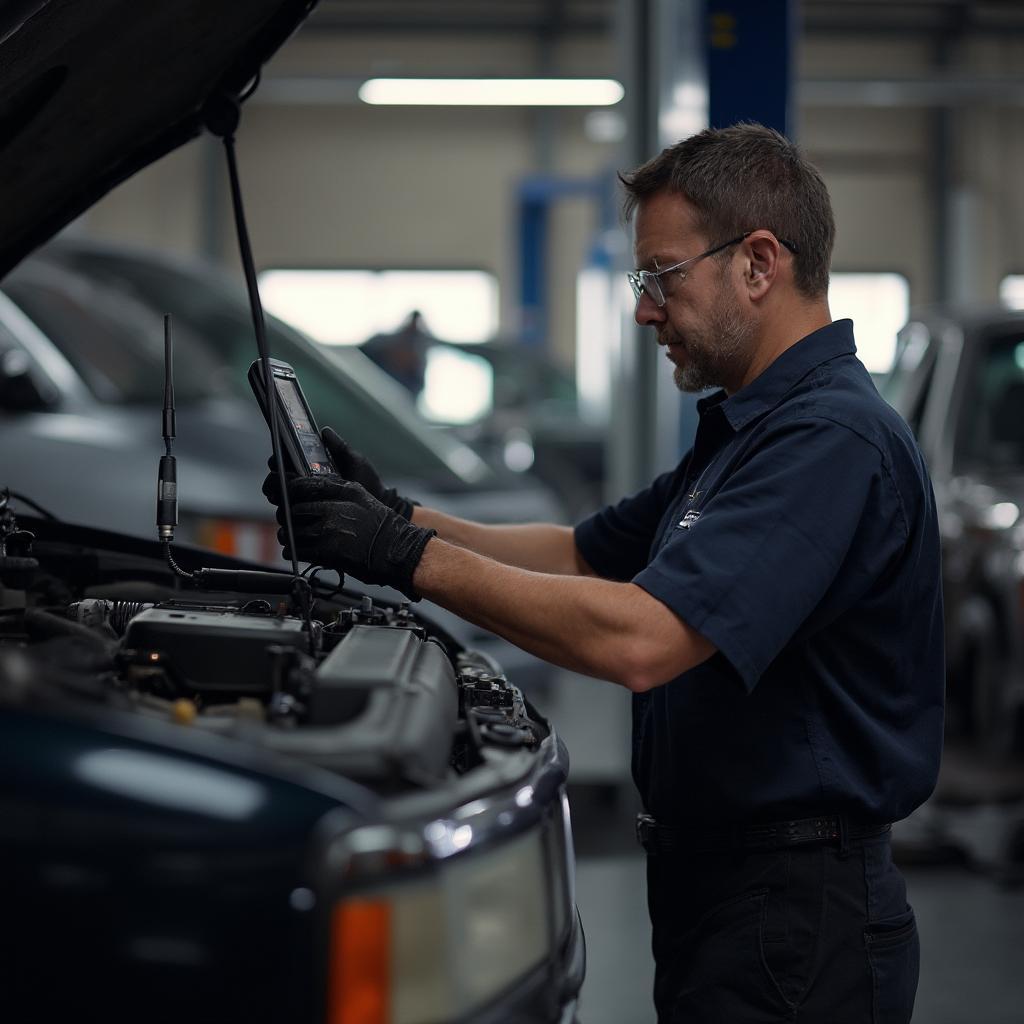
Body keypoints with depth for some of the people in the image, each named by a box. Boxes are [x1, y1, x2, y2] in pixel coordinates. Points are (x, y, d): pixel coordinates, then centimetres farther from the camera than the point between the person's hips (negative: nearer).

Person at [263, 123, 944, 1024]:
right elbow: (584, 556, 22)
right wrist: (401, 515, 9)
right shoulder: (744, 428, 16)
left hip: (793, 916, -10)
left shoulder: (833, 439, -21)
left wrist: (410, 558, -22)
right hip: (714, 882, 10)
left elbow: (638, 639, -29)